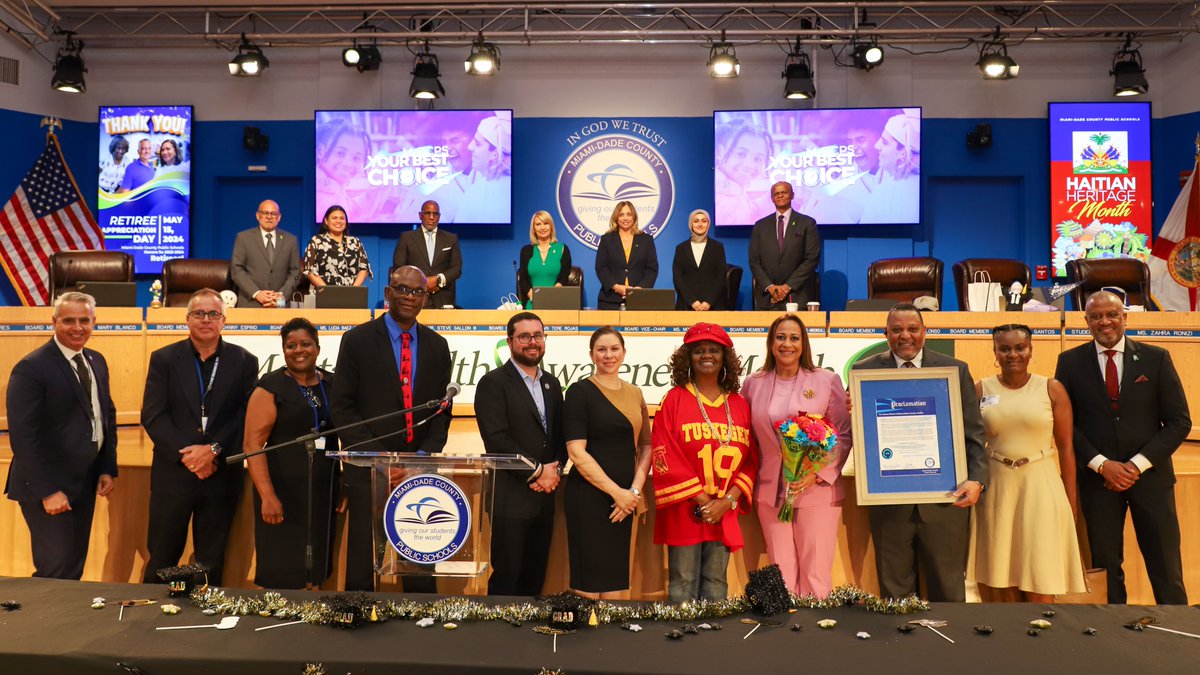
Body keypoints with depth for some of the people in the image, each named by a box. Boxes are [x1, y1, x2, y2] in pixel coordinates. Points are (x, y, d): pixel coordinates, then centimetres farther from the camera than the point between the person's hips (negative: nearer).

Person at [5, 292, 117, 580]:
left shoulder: (97, 361, 9)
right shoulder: (30, 368, -14)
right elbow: (22, 437, -17)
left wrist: (108, 468, 7)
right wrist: (47, 491, -19)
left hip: (85, 484, 7)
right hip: (47, 488, -7)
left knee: (74, 568, 15)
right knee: (58, 571, -4)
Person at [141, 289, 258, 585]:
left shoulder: (244, 362, 3)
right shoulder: (163, 359, 3)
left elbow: (246, 418, -3)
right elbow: (152, 416, -4)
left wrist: (214, 450, -15)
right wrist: (187, 455, -14)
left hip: (221, 476, 0)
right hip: (173, 474, 0)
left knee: (212, 563, 10)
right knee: (161, 561, 8)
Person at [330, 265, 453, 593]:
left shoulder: (436, 345, 11)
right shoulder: (358, 340, 1)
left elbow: (442, 409, 11)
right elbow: (342, 406, -3)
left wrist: (427, 453, -5)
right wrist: (375, 453, -12)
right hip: (368, 467, -2)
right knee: (362, 564, 3)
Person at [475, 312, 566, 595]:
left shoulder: (552, 384, 15)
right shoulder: (493, 383, -6)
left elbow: (561, 436, 15)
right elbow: (496, 439, -15)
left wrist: (555, 469, -4)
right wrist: (536, 472, -13)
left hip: (544, 496, 6)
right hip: (511, 498, -6)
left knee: (535, 579, 12)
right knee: (506, 577, 1)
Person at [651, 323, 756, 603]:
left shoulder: (739, 405, 10)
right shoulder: (675, 400, -1)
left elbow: (750, 459, 7)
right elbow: (665, 456, -8)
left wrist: (728, 501, -7)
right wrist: (702, 501, -11)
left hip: (725, 513, 3)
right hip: (684, 510, -3)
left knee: (716, 584, 9)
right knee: (683, 585, 2)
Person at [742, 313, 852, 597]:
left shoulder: (827, 381, 2)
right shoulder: (753, 384, 10)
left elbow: (844, 435, 0)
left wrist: (818, 473, -12)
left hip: (817, 492, -2)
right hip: (771, 494, 2)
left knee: (816, 577, 0)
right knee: (781, 577, 7)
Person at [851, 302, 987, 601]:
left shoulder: (956, 370, 4)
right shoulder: (864, 371, 2)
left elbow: (973, 432, 1)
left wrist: (976, 479, -13)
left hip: (946, 498, 0)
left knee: (948, 592, 12)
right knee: (894, 592, 12)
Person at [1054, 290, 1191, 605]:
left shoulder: (1156, 358, 2)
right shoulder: (1070, 362, 2)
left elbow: (1180, 421, 0)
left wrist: (1138, 464, -10)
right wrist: (1102, 464, -11)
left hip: (1150, 475, 0)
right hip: (1097, 478, 0)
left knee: (1166, 570, 4)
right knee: (1106, 567, 7)